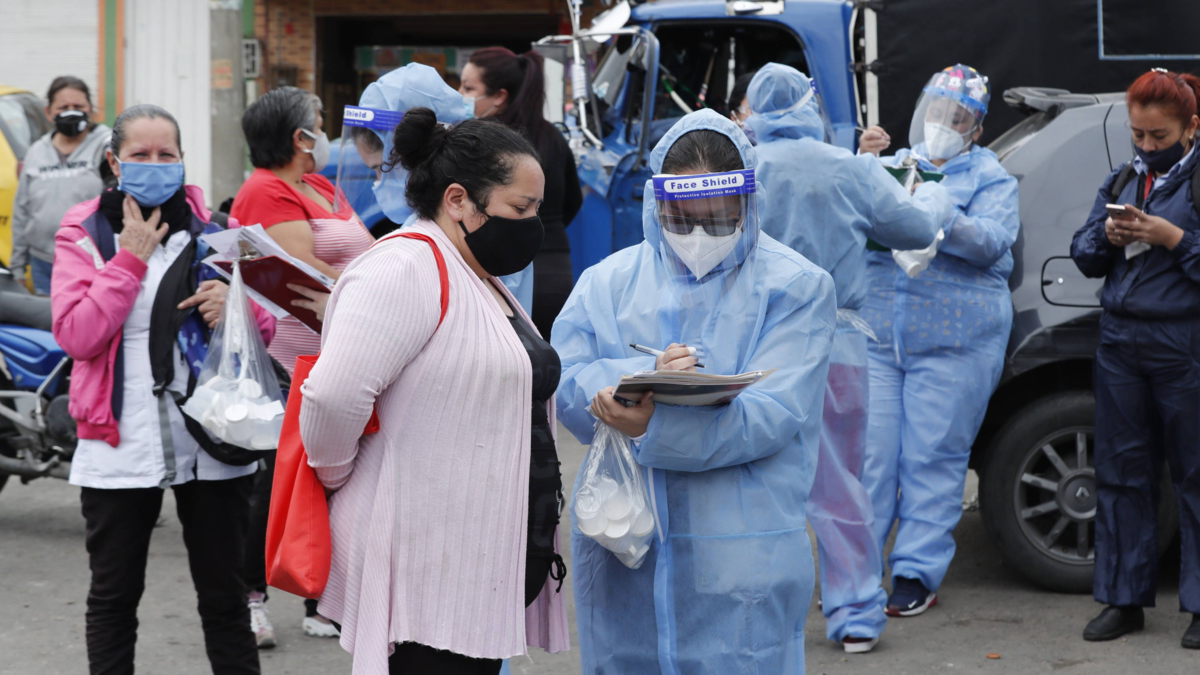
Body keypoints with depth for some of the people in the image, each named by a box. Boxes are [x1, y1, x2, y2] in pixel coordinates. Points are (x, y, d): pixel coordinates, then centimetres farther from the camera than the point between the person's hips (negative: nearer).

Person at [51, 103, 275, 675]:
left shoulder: (214, 228, 7)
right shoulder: (83, 235, 2)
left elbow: (269, 324, 10)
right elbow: (76, 335, -12)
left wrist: (237, 301, -12)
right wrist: (130, 257, -13)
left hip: (211, 441, 1)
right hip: (121, 447, -1)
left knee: (224, 596, 8)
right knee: (114, 596, 9)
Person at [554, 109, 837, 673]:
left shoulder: (795, 287, -1)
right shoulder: (609, 282, 10)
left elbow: (772, 415, -13)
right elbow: (563, 386, -4)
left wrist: (653, 426, -27)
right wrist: (647, 378, -24)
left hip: (739, 559, -3)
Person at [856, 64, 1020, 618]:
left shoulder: (990, 178, 8)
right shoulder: (894, 166, 17)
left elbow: (990, 242, -9)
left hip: (955, 339, -3)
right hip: (877, 333, 3)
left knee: (932, 457, -2)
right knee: (869, 451, 0)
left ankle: (917, 573, 5)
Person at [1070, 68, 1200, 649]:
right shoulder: (1121, 181, 14)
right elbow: (1083, 255, 16)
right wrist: (1109, 236, -4)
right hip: (1121, 340, 6)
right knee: (1122, 470, 8)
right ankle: (1123, 599, 17)